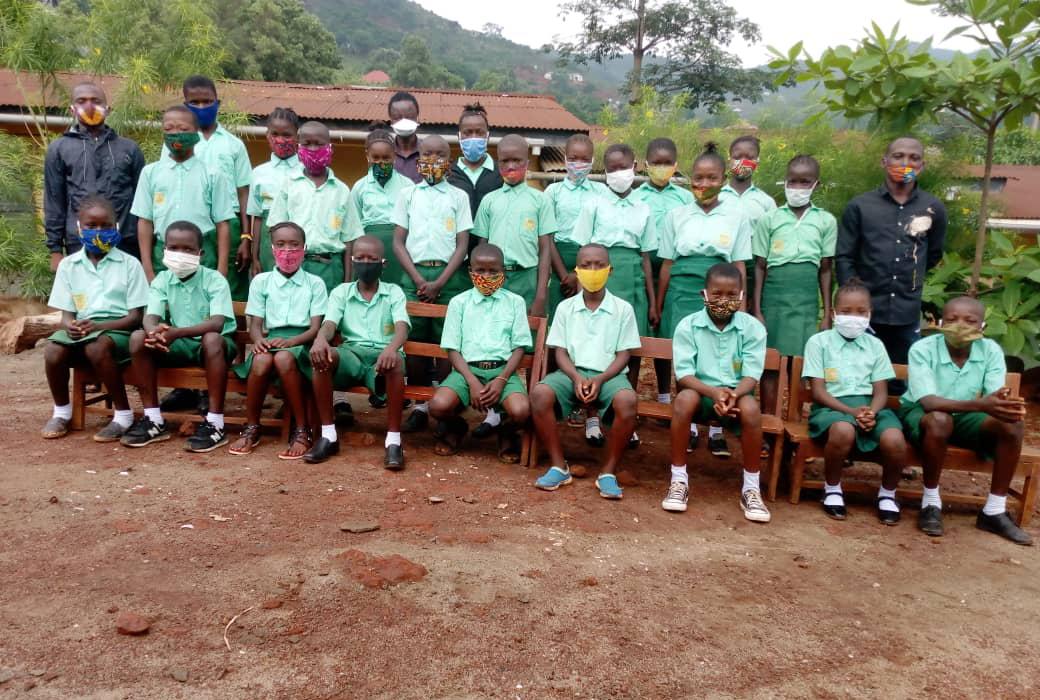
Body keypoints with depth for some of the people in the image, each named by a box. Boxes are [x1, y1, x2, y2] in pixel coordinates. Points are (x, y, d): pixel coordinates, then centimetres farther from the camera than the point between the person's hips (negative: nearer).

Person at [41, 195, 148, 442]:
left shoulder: (129, 263, 1)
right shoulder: (68, 265, 11)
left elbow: (136, 316, -4)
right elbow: (66, 313, 9)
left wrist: (99, 326, -19)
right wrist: (70, 325, -16)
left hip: (118, 328, -3)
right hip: (81, 330, 4)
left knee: (97, 348, -36)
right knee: (53, 352, -27)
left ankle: (123, 414, -19)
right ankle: (61, 411, 3)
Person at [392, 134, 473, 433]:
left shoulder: (458, 196, 9)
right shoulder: (408, 195, 11)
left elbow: (462, 244, 3)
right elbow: (398, 242, 7)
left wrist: (439, 283, -8)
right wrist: (418, 279, -6)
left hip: (448, 276, -1)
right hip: (414, 275, 1)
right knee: (414, 341, 0)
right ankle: (420, 407, 8)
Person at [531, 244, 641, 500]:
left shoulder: (623, 309, 7)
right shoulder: (565, 307, 11)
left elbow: (623, 355, 3)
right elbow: (560, 352, 6)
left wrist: (599, 380, -14)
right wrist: (576, 377, -14)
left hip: (608, 375, -1)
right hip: (572, 373, 1)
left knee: (627, 400, -35)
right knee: (539, 393, -30)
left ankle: (608, 471, -19)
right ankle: (559, 466, -15)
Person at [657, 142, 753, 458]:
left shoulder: (737, 217, 5)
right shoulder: (677, 215, 7)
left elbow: (739, 267, 6)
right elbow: (667, 264, 10)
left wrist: (740, 306, 0)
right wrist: (658, 304, 10)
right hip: (683, 293, 1)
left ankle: (716, 430, 11)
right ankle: (688, 427, 14)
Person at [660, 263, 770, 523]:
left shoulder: (752, 327, -5)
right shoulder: (687, 325, -7)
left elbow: (751, 376, -8)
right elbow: (684, 375, -13)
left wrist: (733, 395, -30)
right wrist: (714, 391, -30)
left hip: (736, 392, 1)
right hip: (701, 390, -1)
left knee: (751, 408, -32)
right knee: (684, 399, -34)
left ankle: (751, 488, -14)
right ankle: (679, 480, -19)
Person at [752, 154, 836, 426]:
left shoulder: (826, 221, 6)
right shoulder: (770, 219, 3)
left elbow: (825, 270, 8)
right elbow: (760, 267, 4)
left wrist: (827, 315, 6)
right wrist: (757, 310, 0)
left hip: (806, 302, 1)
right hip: (773, 300, 0)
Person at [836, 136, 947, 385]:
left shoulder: (934, 209, 5)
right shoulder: (859, 206, -1)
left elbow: (934, 255, 20)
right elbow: (843, 258, -2)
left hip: (908, 316, 2)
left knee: (901, 384, 12)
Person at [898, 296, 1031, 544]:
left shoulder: (991, 350, -11)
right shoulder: (922, 349, -22)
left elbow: (995, 398, -18)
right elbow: (929, 402, -32)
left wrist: (1006, 405, -43)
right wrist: (980, 405, -47)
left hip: (965, 417, 4)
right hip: (920, 413, -4)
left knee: (1013, 424, -21)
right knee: (940, 420, -37)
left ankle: (994, 511, -9)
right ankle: (930, 502, -18)